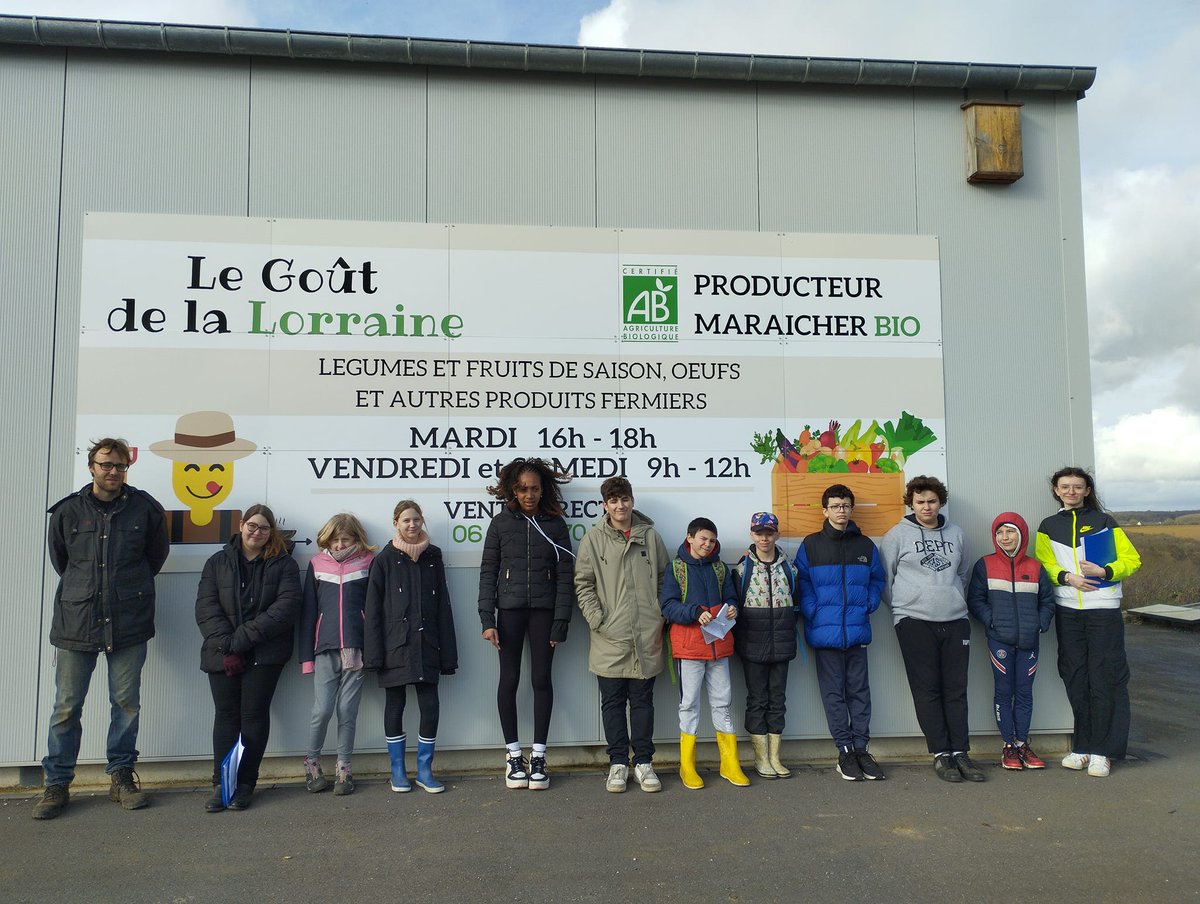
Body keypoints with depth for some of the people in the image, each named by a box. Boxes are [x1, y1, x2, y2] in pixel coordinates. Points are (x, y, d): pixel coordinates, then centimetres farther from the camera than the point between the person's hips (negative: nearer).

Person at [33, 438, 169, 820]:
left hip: (129, 623, 0)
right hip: (76, 621, 0)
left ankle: (121, 777, 20)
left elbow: (157, 554, 14)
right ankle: (57, 784, 18)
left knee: (127, 703, 7)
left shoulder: (145, 508, 0)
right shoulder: (67, 511, 1)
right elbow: (58, 558, 16)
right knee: (67, 707, 4)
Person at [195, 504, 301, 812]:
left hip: (265, 653, -2)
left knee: (254, 714, 1)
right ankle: (221, 783, 11)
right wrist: (226, 644, -16)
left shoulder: (283, 564, 3)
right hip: (222, 654, 2)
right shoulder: (218, 562, 8)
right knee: (225, 714, 5)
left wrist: (243, 638, -16)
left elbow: (286, 606, -9)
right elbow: (206, 607, -2)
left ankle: (244, 783, 11)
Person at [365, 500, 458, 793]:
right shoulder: (384, 560, 2)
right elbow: (373, 610, -1)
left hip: (426, 646, 2)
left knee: (430, 707, -2)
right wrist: (374, 653, -9)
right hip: (395, 647, -1)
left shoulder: (433, 557, 8)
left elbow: (443, 608, 8)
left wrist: (447, 654, 4)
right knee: (395, 706, 7)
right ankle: (398, 771, 20)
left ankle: (424, 769, 13)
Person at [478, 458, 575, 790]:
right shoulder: (501, 523, 4)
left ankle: (538, 757, 12)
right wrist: (487, 619, -6)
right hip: (510, 609, 0)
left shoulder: (555, 524, 3)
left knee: (541, 679, 2)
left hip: (544, 610, 0)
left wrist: (561, 621, -6)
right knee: (509, 679, 3)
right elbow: (487, 573, 2)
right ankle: (513, 756, 15)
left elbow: (565, 575, 1)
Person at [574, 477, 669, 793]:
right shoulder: (593, 539, 1)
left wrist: (662, 618, 4)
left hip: (646, 638, 1)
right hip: (609, 639, -1)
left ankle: (644, 762, 20)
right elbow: (583, 584, 1)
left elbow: (665, 578, 11)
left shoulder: (650, 536, 6)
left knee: (643, 700, 10)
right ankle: (618, 763, 18)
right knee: (613, 702, 7)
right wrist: (597, 620, -8)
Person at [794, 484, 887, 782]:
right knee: (833, 693, 4)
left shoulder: (865, 545, 8)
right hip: (825, 631, -2)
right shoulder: (810, 545, 1)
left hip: (857, 631, 2)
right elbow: (802, 582, 1)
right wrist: (812, 613, -9)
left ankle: (861, 749, 16)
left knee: (859, 691, 7)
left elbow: (877, 579, 14)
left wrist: (868, 606, 1)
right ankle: (845, 751, 12)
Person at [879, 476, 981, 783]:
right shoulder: (897, 535, 0)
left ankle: (960, 752, 12)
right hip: (915, 621, -4)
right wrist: (904, 606, 2)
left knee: (956, 689, 5)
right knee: (927, 690, -1)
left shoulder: (955, 534, 12)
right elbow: (885, 578, 3)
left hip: (955, 620, 4)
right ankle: (940, 754, 6)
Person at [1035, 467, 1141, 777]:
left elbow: (1131, 559, 2)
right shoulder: (1048, 526, 11)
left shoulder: (1104, 522, 4)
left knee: (1105, 679, -4)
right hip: (1067, 611, 3)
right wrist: (1066, 577, -14)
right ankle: (1083, 746, 14)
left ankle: (1102, 751, 3)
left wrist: (1104, 571, -16)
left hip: (1103, 611, -2)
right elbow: (1043, 564, 5)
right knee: (1076, 679, 5)